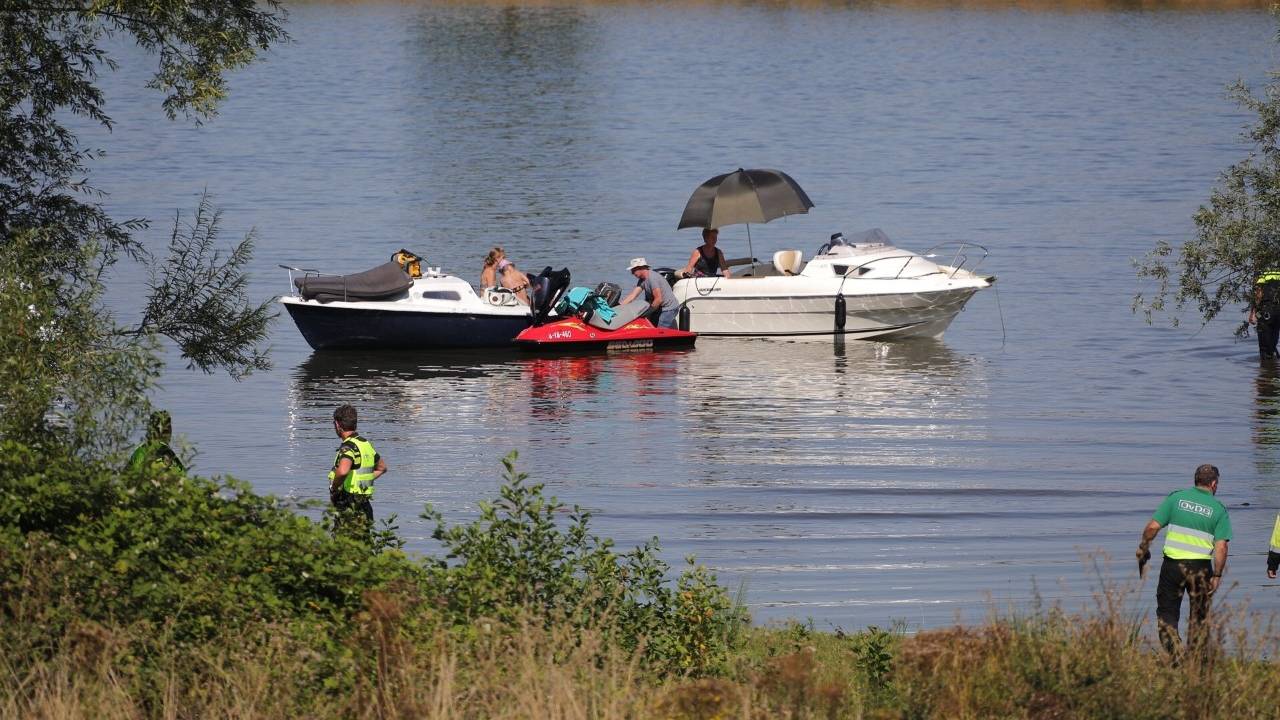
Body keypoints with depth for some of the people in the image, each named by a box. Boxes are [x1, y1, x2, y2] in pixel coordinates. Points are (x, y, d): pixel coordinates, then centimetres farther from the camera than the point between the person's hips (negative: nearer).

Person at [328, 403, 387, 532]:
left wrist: (334, 487, -18)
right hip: (365, 507, 9)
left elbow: (343, 471, -35)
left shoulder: (348, 447, -15)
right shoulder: (366, 444, 13)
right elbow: (382, 467, 31)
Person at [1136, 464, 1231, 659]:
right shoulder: (1219, 509, -1)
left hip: (1172, 564, 0)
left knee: (1167, 613, 10)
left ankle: (1173, 656, -3)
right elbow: (1221, 547, -8)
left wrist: (1143, 548, 10)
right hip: (1200, 567, 0)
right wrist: (1217, 575, -2)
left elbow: (1152, 527, -4)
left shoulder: (1176, 498, 0)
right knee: (1199, 617, 15)